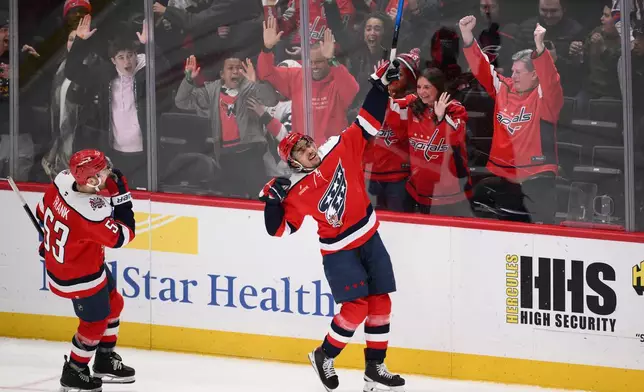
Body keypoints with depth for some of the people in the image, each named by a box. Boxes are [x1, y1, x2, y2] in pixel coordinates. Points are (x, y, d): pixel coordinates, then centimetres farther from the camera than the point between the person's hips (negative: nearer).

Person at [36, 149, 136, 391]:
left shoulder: (63, 180, -16)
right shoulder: (92, 212, -40)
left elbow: (43, 213, 3)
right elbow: (122, 236, -26)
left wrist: (51, 239, 22)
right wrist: (120, 194, -28)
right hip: (80, 277, -9)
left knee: (113, 304, 24)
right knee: (95, 323, 11)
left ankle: (105, 361, 39)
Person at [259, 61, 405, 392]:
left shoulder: (340, 149, -5)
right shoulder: (296, 191, -10)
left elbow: (368, 124, -3)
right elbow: (279, 230, -6)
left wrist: (381, 85, -11)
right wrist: (272, 200, -22)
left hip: (369, 237, 4)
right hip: (338, 250, -4)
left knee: (380, 302, 3)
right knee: (355, 307, -14)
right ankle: (324, 357, 8)